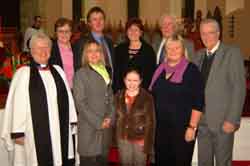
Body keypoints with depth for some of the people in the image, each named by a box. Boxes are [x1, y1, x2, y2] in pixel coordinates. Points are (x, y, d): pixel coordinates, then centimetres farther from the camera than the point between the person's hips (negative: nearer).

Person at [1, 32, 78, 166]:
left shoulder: (58, 71, 11)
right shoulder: (23, 73, -5)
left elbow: (67, 97, 12)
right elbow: (17, 104, -8)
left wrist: (72, 122, 8)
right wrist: (18, 132, -12)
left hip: (60, 131, 4)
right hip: (36, 132, -4)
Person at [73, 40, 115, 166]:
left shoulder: (105, 73, 13)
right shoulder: (81, 74, -5)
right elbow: (80, 102, -10)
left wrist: (110, 118, -2)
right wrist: (98, 122, -13)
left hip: (106, 128, 5)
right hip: (89, 128, -5)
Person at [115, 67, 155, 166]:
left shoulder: (147, 97, -10)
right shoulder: (119, 96, 1)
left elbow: (150, 122, -8)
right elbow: (116, 118, 7)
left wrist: (147, 143, -11)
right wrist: (116, 139, 6)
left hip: (140, 139, -3)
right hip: (123, 139, 3)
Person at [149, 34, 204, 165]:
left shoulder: (191, 70, -7)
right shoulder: (160, 69, 9)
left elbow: (198, 102, -12)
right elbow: (152, 97, 15)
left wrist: (192, 127, -17)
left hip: (182, 127, -5)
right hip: (160, 127, 5)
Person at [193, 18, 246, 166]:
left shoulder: (233, 53, -6)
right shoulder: (199, 55, 11)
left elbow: (239, 88, -11)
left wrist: (232, 120, -16)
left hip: (223, 121, -5)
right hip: (202, 120, 5)